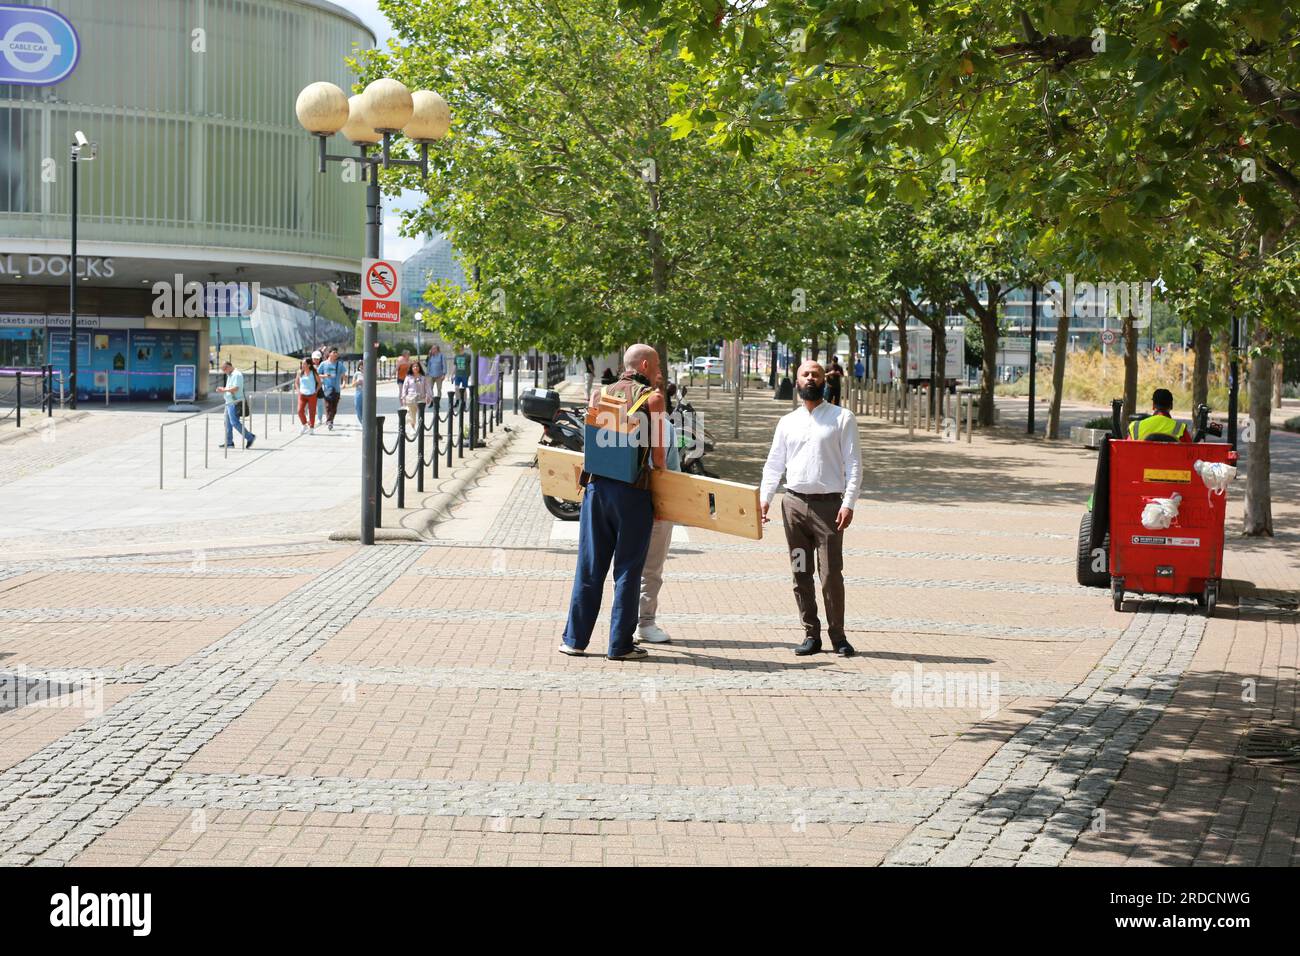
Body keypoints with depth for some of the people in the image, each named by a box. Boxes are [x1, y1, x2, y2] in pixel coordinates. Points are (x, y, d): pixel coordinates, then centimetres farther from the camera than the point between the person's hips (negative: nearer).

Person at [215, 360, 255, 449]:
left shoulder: (237, 374, -14)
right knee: (228, 423, 10)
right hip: (229, 402, 10)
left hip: (235, 403, -10)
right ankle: (229, 442, 14)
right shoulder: (230, 375, 18)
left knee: (234, 423, -11)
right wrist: (223, 389, 9)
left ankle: (250, 437, -5)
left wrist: (224, 390, -17)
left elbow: (235, 388, -23)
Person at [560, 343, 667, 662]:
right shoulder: (652, 398, -4)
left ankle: (575, 639, 12)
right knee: (627, 569, 3)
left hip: (596, 486, 4)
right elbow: (658, 457, -6)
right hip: (632, 492, -4)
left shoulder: (599, 394, 10)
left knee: (589, 566, 10)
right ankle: (620, 644, 5)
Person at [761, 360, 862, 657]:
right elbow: (774, 464, 14)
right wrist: (764, 498, 2)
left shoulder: (842, 418, 2)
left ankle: (838, 636, 7)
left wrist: (849, 504, -11)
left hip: (828, 504, -4)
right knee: (801, 574, 6)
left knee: (831, 574, -4)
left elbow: (853, 464, -2)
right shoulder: (787, 422, 13)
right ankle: (811, 635, 14)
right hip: (793, 504, 4)